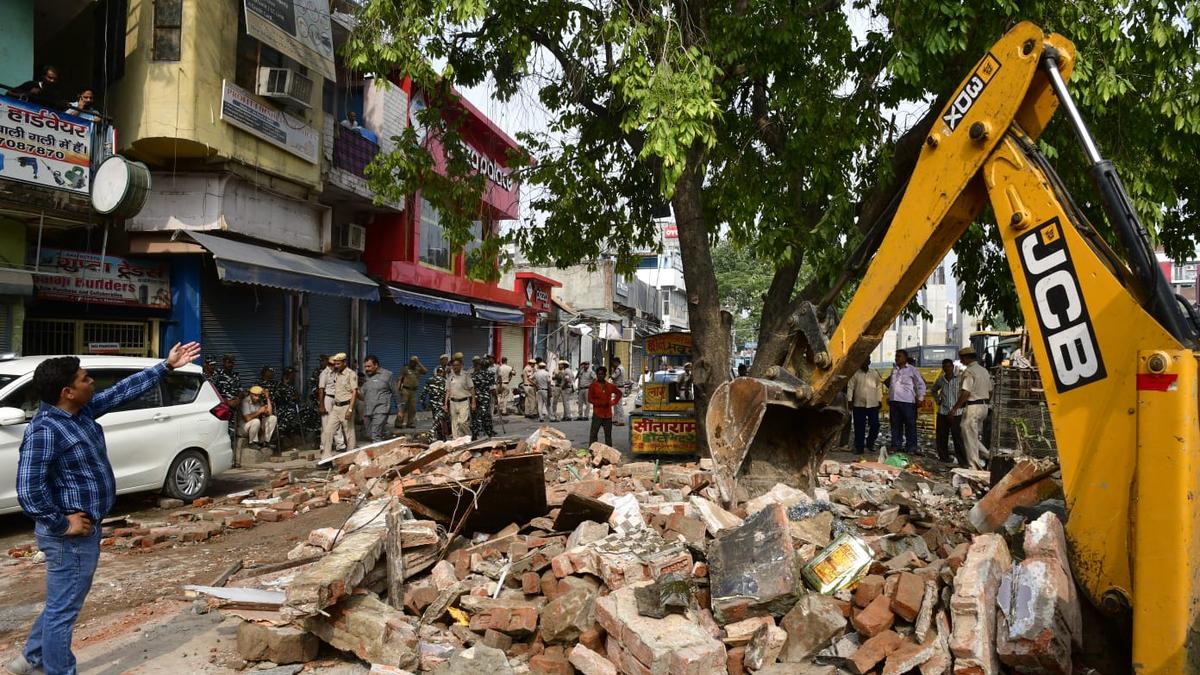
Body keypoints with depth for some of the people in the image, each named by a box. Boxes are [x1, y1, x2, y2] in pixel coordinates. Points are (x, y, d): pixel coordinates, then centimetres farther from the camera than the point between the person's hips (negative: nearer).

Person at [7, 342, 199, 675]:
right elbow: (28, 489, -28)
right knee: (63, 609, 4)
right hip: (71, 535, -10)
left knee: (62, 602, 25)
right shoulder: (44, 431, -24)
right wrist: (62, 525, -20)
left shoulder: (81, 410, 3)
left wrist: (166, 366, 14)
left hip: (84, 528, 10)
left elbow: (123, 390, 13)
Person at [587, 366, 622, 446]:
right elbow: (590, 399, -5)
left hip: (608, 414, 4)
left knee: (608, 435, 11)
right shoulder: (593, 386, -1)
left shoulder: (610, 386, 8)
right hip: (597, 413, -4)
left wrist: (613, 402, 9)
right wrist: (600, 403, -16)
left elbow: (619, 393, 23)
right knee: (593, 434, -7)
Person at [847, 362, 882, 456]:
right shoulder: (855, 374, 1)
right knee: (859, 427, 1)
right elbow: (850, 387, 0)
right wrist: (850, 401, -6)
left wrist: (879, 401, 6)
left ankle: (870, 443, 25)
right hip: (859, 405, -2)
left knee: (875, 425, 3)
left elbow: (878, 388, 10)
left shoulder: (875, 374, 9)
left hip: (873, 404, 2)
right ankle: (859, 447, 9)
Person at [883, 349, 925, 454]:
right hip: (894, 401, 6)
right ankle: (896, 446, 16)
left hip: (908, 402, -6)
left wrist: (920, 398, -5)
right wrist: (889, 397, 20)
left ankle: (911, 447, 4)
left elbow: (921, 384, 0)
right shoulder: (894, 370, 16)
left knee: (910, 425, -2)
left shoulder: (912, 369, -1)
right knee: (895, 425, 9)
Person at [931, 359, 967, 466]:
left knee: (957, 437, -6)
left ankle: (962, 461, 0)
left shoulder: (959, 379, -6)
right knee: (941, 436, 8)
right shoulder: (940, 380, 6)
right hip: (943, 412, 4)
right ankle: (944, 457, 21)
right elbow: (933, 390, 24)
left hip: (956, 413, -4)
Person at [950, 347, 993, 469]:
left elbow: (965, 393, -21)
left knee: (970, 437, -2)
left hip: (972, 407, -9)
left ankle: (974, 466, 1)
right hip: (984, 406, 9)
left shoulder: (969, 372, -15)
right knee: (974, 435, 19)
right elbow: (990, 391, 18)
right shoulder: (984, 371, 13)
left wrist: (955, 408, -16)